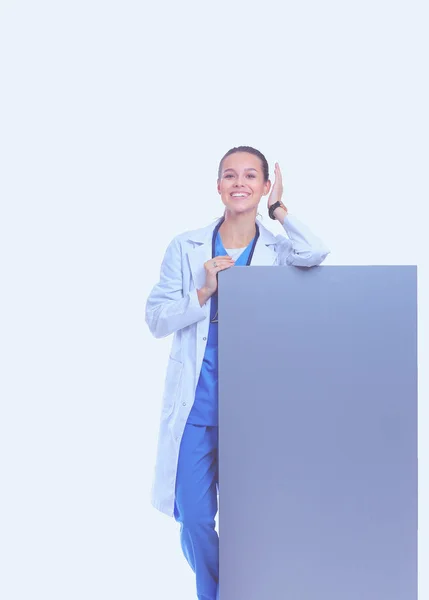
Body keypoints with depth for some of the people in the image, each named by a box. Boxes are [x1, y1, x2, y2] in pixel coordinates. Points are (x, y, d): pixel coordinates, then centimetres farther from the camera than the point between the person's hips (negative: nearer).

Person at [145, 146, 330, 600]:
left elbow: (315, 255, -22)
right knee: (194, 519, 5)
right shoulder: (186, 247, 1)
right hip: (195, 403, 0)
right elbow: (156, 319, -2)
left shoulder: (277, 250, 1)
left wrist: (278, 207, -7)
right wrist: (204, 291, -17)